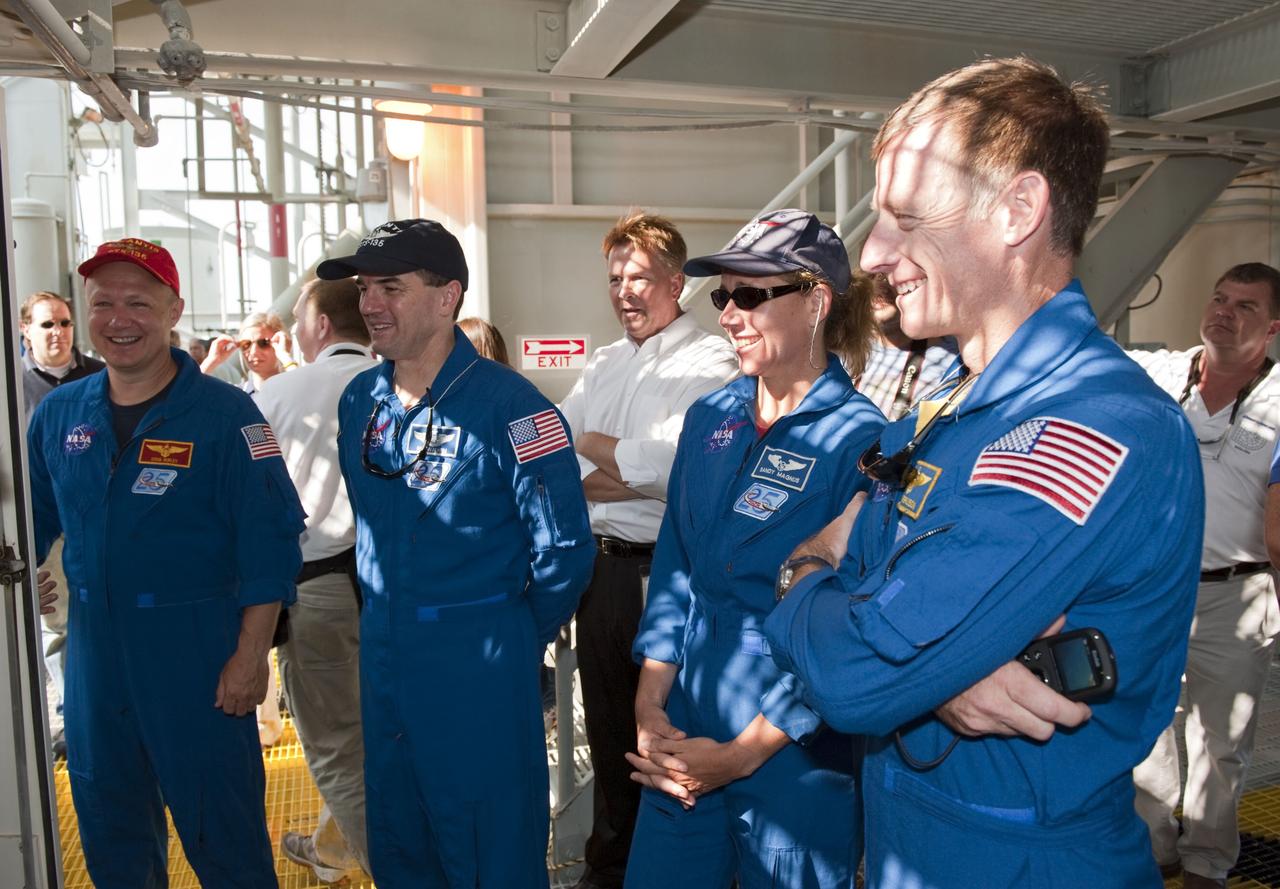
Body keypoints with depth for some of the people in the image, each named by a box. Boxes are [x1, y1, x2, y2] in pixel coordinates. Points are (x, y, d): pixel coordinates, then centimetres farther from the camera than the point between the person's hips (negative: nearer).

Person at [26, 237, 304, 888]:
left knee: (222, 833, 6)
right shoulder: (58, 415, 4)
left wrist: (250, 655, -15)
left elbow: (269, 543, -13)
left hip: (197, 650, -5)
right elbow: (32, 520, 16)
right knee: (109, 834, 21)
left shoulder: (224, 414, -11)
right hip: (94, 648, 5)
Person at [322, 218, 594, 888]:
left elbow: (562, 551, -15)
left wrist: (516, 638, -2)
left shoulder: (506, 404, -18)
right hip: (381, 651, 7)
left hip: (479, 664, -6)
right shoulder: (359, 400, 4)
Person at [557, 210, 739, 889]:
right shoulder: (603, 364, 13)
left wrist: (589, 443, -9)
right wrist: (622, 479, -12)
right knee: (607, 725, 20)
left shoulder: (710, 362, -9)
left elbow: (672, 464, -22)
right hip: (601, 565, 7)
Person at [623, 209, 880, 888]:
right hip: (681, 739, 5)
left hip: (797, 757, -5)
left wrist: (743, 753, -15)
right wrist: (649, 705, -3)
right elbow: (673, 564, 6)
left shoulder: (858, 438, -15)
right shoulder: (709, 419, 3)